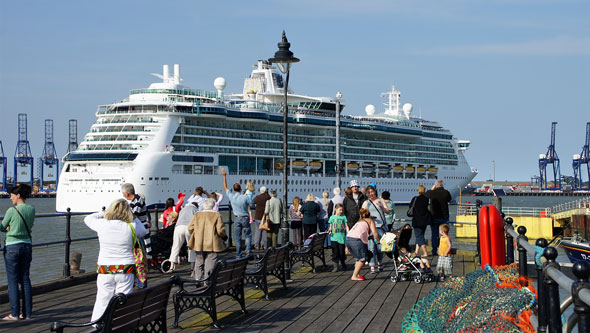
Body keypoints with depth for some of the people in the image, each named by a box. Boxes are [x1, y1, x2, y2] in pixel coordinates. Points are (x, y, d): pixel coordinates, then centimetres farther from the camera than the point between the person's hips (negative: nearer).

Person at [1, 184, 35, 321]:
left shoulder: (11, 211, -13)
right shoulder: (31, 209, 3)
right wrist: (11, 228, 7)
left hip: (12, 247, -6)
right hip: (27, 245, 6)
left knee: (13, 280, 0)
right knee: (25, 279, 10)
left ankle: (15, 313, 1)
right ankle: (27, 312, 11)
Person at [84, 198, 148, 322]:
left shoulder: (102, 224, -6)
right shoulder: (131, 227, -8)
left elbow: (88, 219, 14)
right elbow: (144, 232, 14)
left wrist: (103, 213, 22)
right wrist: (134, 217, 19)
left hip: (105, 271, 1)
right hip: (126, 271, 0)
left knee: (102, 301, 7)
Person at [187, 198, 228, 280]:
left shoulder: (197, 215, 5)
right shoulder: (216, 215, -4)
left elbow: (190, 228, 4)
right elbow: (220, 230, -8)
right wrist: (224, 236, 11)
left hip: (199, 244, 3)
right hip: (212, 244, -3)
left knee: (199, 261, 16)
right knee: (210, 261, 0)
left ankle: (198, 278, 18)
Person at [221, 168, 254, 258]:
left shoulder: (231, 196, -5)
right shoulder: (245, 197, -12)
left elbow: (225, 187, 9)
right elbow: (252, 204, 3)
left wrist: (224, 176, 13)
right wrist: (248, 196, 14)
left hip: (237, 219, 2)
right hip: (245, 218, -2)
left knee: (238, 237, 7)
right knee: (248, 235, 9)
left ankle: (238, 254, 8)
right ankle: (248, 250, -9)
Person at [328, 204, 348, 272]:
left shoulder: (343, 217, 6)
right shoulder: (332, 217, 8)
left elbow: (346, 226, 5)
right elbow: (330, 226, 11)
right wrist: (329, 230, -10)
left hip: (341, 237, 0)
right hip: (334, 237, 0)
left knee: (342, 252, 4)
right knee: (335, 251, -5)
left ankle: (343, 264, 23)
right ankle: (335, 266, -2)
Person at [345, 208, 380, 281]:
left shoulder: (359, 221, 34)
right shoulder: (370, 220, 17)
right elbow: (374, 232, 6)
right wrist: (379, 241, 16)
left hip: (348, 238, 7)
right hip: (356, 239, -7)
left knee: (357, 258, 20)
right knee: (363, 258, 2)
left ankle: (357, 275, 17)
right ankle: (354, 276, -2)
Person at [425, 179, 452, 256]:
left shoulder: (432, 192, -9)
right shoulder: (446, 192, -9)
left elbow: (425, 195, 11)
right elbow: (449, 199, 11)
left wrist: (432, 189, 18)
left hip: (434, 217, 0)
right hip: (444, 217, 0)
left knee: (434, 235, 8)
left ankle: (434, 251, 9)